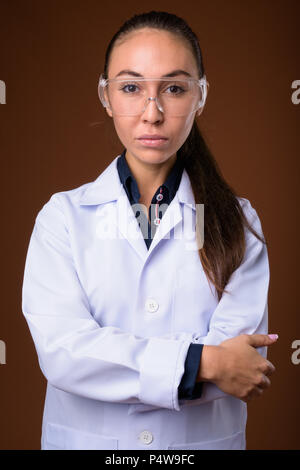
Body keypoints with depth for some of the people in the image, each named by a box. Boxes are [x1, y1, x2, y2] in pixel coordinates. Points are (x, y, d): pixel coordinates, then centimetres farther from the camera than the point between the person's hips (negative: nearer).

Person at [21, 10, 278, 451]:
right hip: (83, 438, 0)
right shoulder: (64, 215, -6)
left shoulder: (238, 221, -4)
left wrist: (108, 356, -19)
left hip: (203, 439, 1)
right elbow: (60, 350, -18)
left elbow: (243, 360, -15)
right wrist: (204, 362, -21)